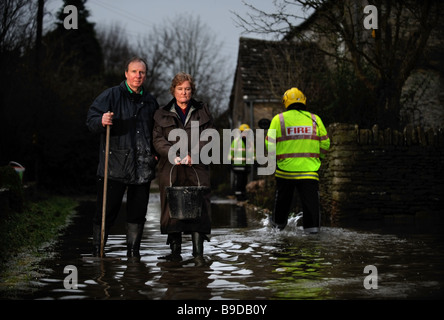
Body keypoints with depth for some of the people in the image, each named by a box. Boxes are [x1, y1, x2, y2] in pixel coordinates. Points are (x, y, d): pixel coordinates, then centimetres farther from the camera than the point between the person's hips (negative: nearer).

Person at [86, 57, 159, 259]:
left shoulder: (150, 101, 15)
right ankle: (97, 249, 10)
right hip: (115, 165, -4)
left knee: (138, 211, 9)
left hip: (143, 167, 4)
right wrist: (102, 121, -27)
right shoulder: (111, 95, 1)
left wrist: (156, 152, 11)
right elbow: (91, 120, -5)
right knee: (107, 210, -2)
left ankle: (133, 250, 19)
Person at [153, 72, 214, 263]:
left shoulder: (202, 111, 13)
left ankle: (198, 251, -3)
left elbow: (208, 138, 4)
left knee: (198, 208, -7)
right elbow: (158, 140, 2)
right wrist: (174, 155, -15)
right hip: (171, 169, 0)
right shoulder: (163, 114, 12)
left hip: (196, 168, 0)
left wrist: (193, 155, -12)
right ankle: (175, 251, 6)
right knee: (172, 208, -2)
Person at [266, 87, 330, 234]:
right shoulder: (315, 119, 5)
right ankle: (312, 225, -1)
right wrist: (319, 156, 24)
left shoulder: (278, 119, -2)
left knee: (283, 197, 17)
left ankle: (278, 221, 32)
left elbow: (270, 144, -3)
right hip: (309, 168, 0)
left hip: (285, 167, 0)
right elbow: (325, 143, 7)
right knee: (310, 197, 4)